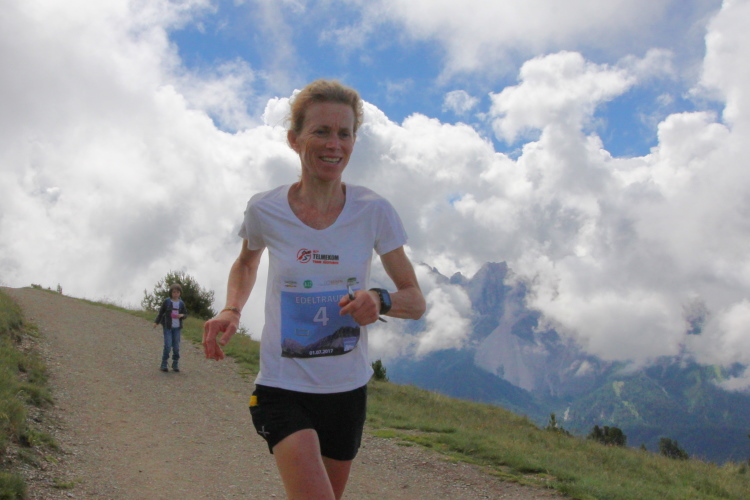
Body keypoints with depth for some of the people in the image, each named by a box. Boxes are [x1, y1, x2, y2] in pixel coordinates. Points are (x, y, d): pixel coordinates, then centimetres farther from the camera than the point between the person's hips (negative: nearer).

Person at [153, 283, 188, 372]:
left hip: (177, 328, 2)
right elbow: (161, 312, 5)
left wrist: (182, 315, -11)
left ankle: (175, 364, 12)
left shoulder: (181, 303, 5)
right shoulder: (167, 302, -2)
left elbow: (185, 314, 11)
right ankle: (164, 365, -1)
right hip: (168, 327, -2)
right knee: (167, 346, -9)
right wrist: (156, 322, -3)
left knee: (176, 347, 2)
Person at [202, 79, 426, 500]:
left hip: (347, 388, 3)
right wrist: (231, 311, -6)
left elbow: (416, 301, -5)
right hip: (283, 387, -2)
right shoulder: (265, 211, -9)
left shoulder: (374, 212, -9)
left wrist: (380, 301, -27)